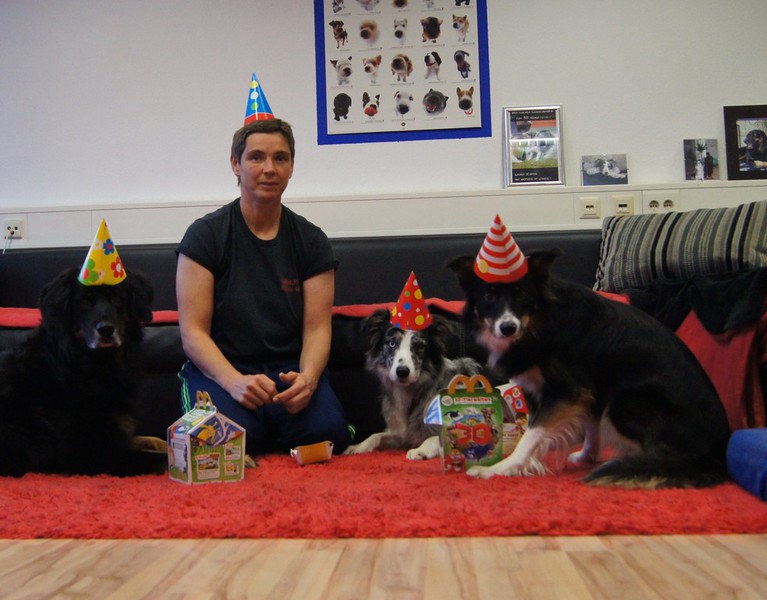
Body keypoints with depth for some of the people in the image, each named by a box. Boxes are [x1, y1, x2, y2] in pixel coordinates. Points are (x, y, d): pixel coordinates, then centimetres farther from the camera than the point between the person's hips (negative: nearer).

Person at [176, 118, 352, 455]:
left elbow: (317, 328, 1)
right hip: (219, 368, -2)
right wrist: (235, 382, -25)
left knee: (328, 430, -28)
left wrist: (307, 378, -22)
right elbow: (193, 332, -7)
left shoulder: (311, 240, 7)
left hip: (290, 367, 2)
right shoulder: (205, 235, -1)